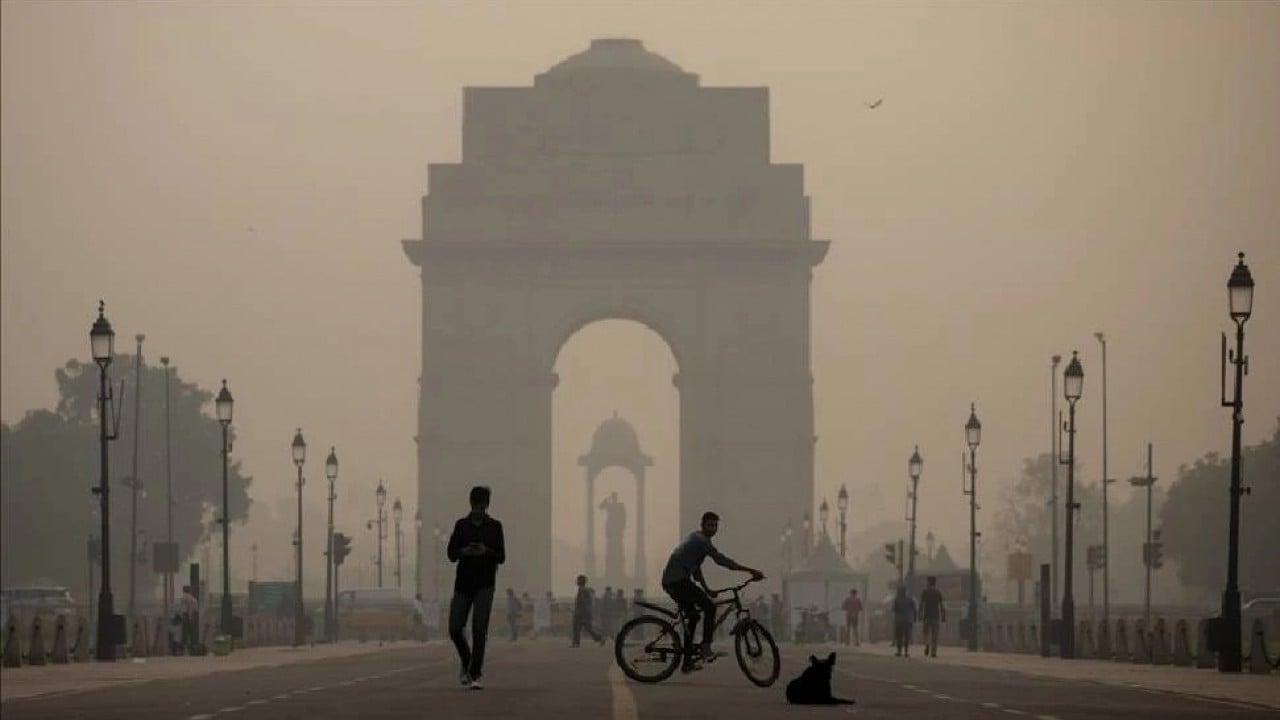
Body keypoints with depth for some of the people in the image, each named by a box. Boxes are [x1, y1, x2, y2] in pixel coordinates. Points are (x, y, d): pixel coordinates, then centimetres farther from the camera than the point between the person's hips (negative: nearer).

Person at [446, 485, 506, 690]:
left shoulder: (494, 527, 4)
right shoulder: (461, 525, 8)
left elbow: (501, 557, 2)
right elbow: (450, 553, 5)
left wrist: (487, 551, -19)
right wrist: (463, 551, -17)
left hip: (485, 584, -2)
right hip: (463, 583, 2)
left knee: (479, 629, -12)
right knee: (455, 628, -3)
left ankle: (475, 675, -9)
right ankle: (467, 664, 24)